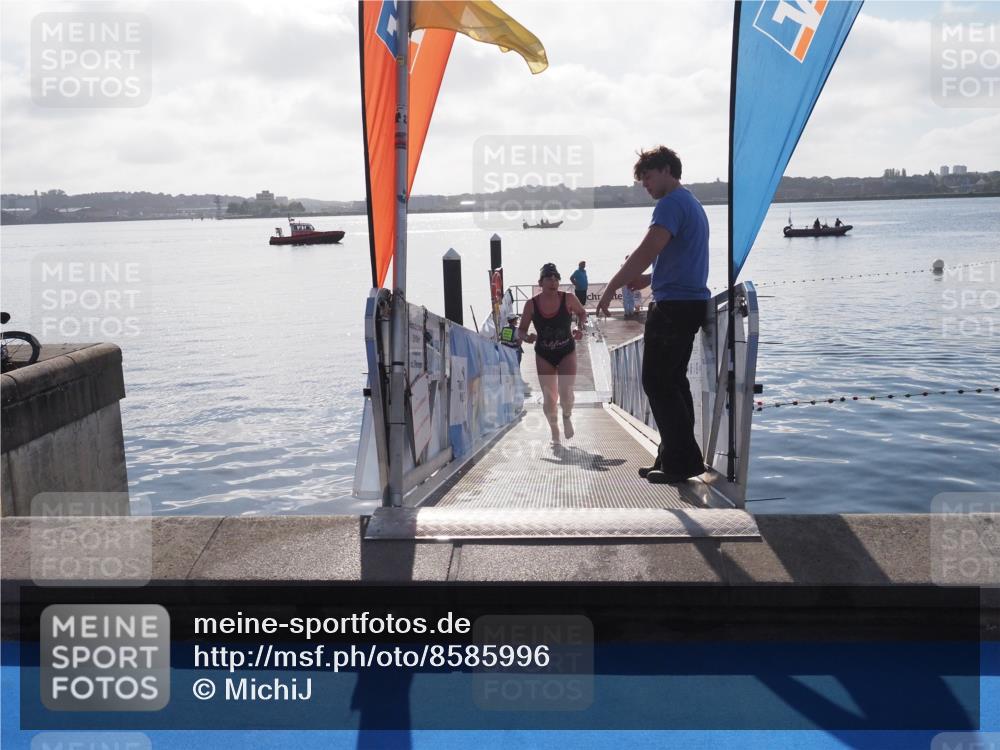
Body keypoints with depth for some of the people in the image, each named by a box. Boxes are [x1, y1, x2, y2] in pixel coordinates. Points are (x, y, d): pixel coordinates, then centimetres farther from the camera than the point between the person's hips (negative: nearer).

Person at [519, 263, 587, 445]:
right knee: (549, 399, 2)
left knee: (566, 393, -13)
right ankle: (554, 431, 27)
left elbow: (582, 313, 9)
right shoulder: (531, 304, -11)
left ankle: (567, 417, 23)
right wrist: (527, 337, -25)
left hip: (567, 353, -1)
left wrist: (580, 328, -11)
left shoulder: (568, 299, -11)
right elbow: (521, 330, -3)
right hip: (544, 356, 1)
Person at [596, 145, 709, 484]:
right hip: (692, 302, 10)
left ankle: (682, 461, -5)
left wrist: (611, 288, -17)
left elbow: (647, 251, -22)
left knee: (657, 382, -6)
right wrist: (646, 279, 15)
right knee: (673, 381, 13)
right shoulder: (692, 204, 21)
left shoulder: (671, 203, -12)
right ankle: (675, 459, 17)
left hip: (673, 305, -10)